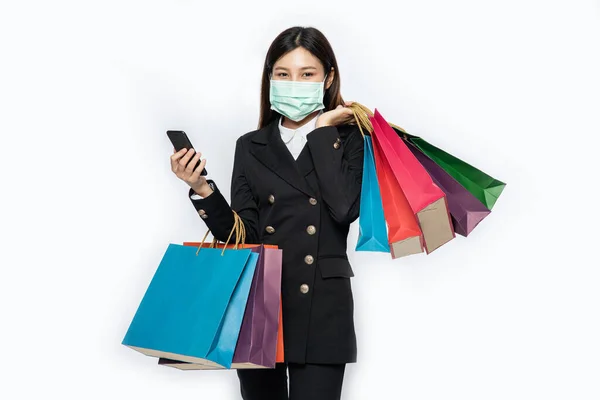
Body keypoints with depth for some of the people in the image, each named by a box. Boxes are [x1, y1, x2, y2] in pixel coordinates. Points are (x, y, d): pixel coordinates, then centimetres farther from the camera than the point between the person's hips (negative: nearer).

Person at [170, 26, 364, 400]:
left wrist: (322, 131, -8)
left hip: (321, 313, -2)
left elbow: (345, 208, -16)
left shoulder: (350, 139, 3)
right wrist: (202, 189, -12)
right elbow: (241, 236, 2)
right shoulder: (251, 147, 9)